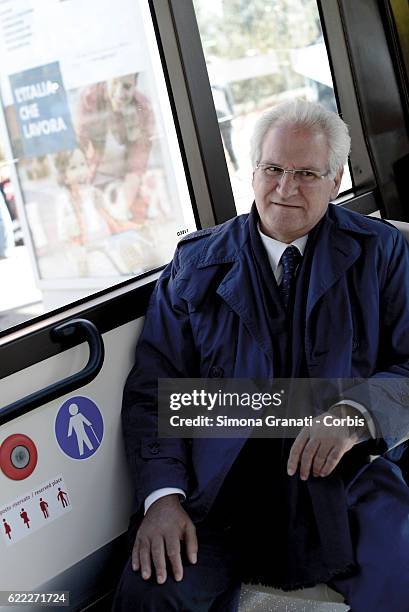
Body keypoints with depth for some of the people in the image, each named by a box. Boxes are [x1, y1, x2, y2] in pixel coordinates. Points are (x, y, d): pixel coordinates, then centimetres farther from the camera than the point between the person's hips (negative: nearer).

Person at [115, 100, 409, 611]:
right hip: (221, 487, 0)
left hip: (350, 478, 1)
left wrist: (358, 412, -18)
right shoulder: (196, 263, 9)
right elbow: (152, 389, 5)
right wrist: (163, 496, -9)